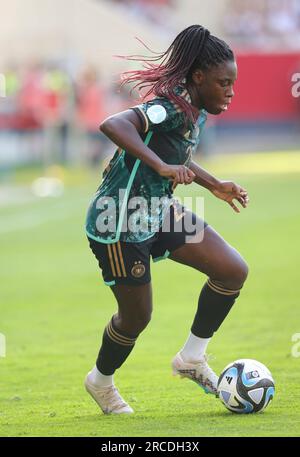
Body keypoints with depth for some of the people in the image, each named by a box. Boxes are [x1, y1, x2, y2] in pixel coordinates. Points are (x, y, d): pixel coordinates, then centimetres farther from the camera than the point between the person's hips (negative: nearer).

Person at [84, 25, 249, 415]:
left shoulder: (196, 112, 3)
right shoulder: (171, 108, -26)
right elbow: (112, 125, -44)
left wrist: (216, 186, 16)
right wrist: (163, 167, -49)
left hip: (158, 213, 9)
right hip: (119, 224, -9)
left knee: (234, 270, -2)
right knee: (137, 316, 5)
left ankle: (192, 357, 13)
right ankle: (101, 380, 35)